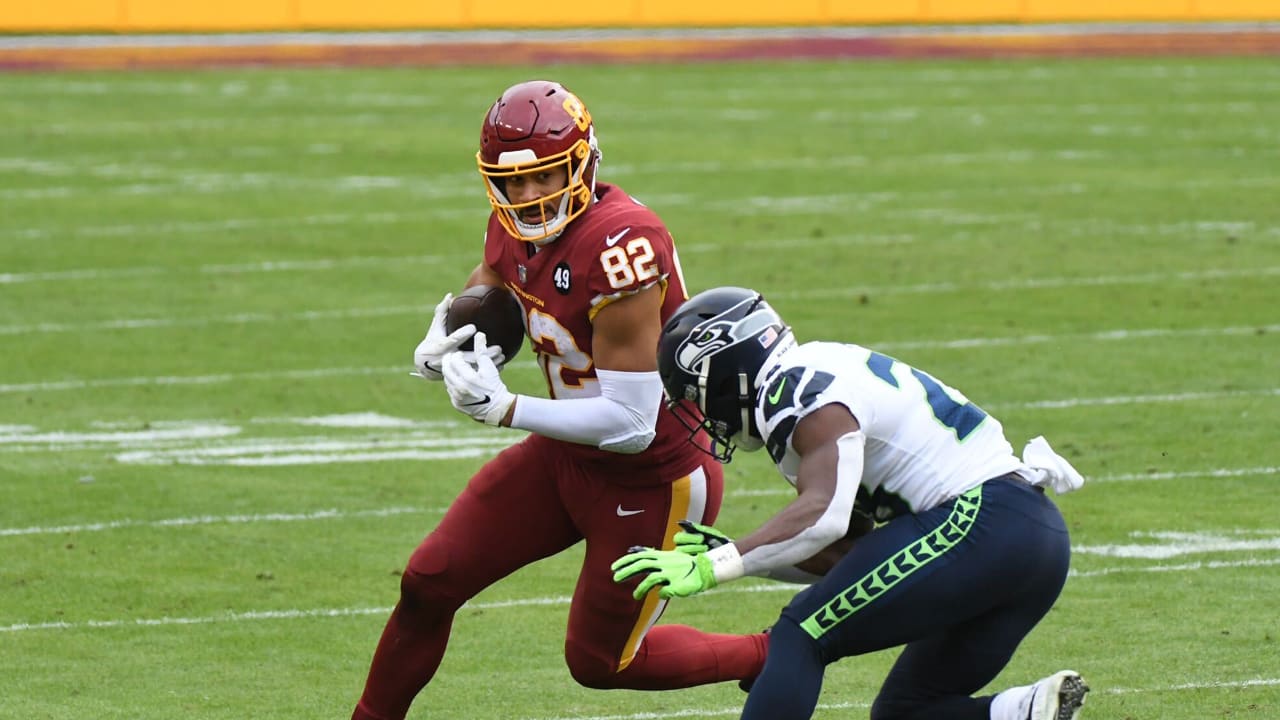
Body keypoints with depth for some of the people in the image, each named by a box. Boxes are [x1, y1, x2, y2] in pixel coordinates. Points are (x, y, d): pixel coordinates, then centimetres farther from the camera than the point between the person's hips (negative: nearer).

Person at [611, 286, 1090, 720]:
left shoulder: (799, 388, -7)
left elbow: (823, 516, -22)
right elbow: (849, 555, 24)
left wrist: (713, 568, -20)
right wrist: (736, 555, 18)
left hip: (981, 523, -10)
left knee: (800, 637, -10)